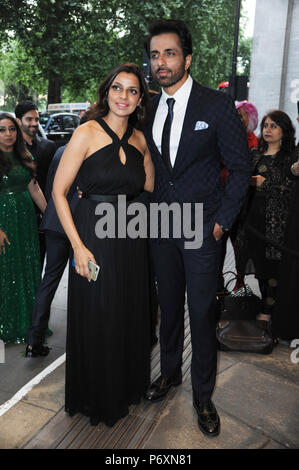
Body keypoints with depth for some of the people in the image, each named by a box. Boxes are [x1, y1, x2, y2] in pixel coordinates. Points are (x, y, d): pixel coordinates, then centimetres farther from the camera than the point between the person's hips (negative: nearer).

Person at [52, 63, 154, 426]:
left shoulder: (140, 140, 7)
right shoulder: (87, 133, -8)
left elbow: (149, 192, 11)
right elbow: (58, 192, -10)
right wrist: (78, 246, -16)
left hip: (132, 240, 5)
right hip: (93, 239, -5)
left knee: (130, 316, 16)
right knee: (96, 320, 8)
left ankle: (128, 384, 42)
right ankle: (96, 397, 34)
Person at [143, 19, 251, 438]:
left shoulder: (217, 105, -8)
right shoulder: (149, 108, 6)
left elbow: (240, 168, -5)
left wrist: (222, 221, -10)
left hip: (202, 229, -4)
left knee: (202, 314, 4)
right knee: (168, 306, 17)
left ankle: (203, 395, 25)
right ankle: (170, 372, 39)